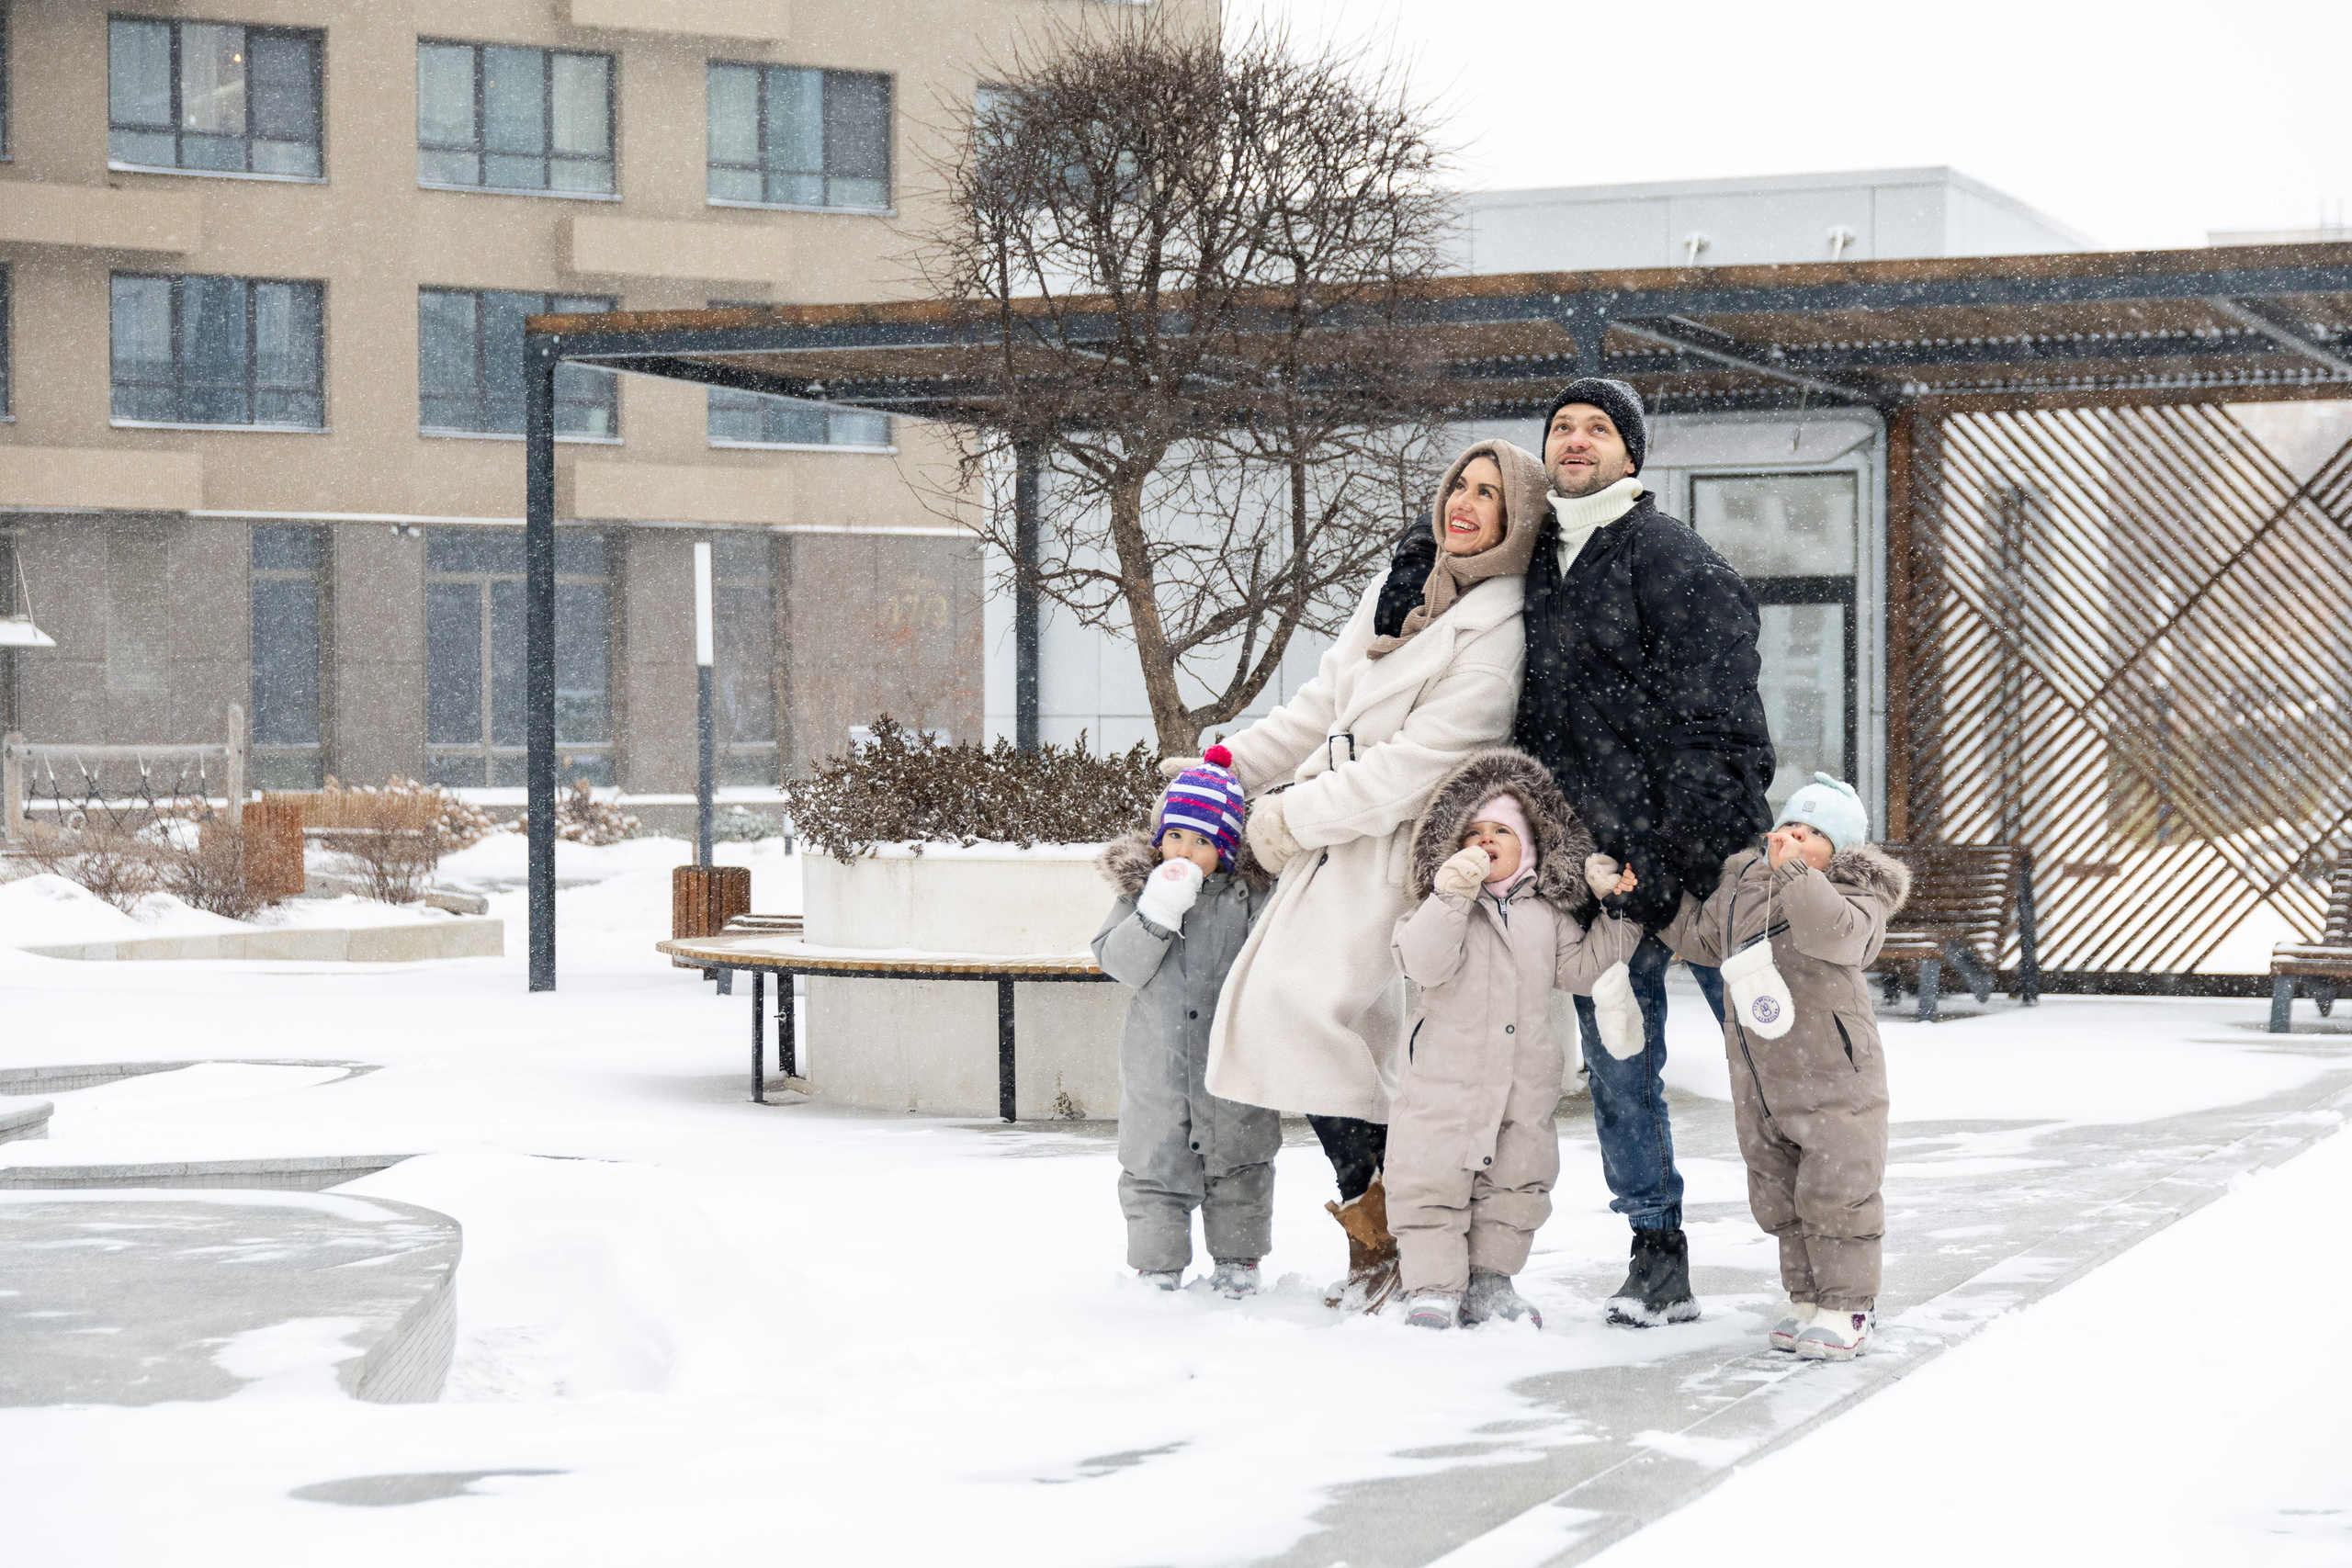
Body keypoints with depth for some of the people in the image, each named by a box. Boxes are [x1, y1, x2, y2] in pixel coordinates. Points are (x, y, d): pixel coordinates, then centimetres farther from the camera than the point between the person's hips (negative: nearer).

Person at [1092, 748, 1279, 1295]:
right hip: (1157, 1060, 1)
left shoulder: (1250, 895, -3)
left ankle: (1238, 1259, 26)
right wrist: (1157, 912, -22)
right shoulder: (1143, 889, -1)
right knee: (1153, 1166, 7)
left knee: (1238, 1166, 12)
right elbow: (1119, 963, -10)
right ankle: (1158, 1266, 18)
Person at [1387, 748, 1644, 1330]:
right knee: (1432, 1182, -5)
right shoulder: (1443, 905, -4)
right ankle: (1432, 1286, 2)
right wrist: (1452, 896, -30)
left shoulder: (1547, 912, 10)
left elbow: (1579, 966, 11)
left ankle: (1489, 1282, 21)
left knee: (1516, 1184, 10)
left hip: (1527, 1082, 4)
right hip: (1447, 1075, -4)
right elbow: (1423, 963, -20)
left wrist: (1619, 917, 4)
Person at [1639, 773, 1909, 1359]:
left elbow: (1832, 932, -35)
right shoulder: (1740, 879, 9)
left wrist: (1793, 870, -38)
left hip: (1832, 1075, -6)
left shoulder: (1855, 895, -11)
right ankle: (1807, 1299, 25)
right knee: (1778, 1196, 13)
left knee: (1834, 1193, -3)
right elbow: (1703, 937, 27)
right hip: (1757, 1079, 7)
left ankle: (1847, 1305, 10)